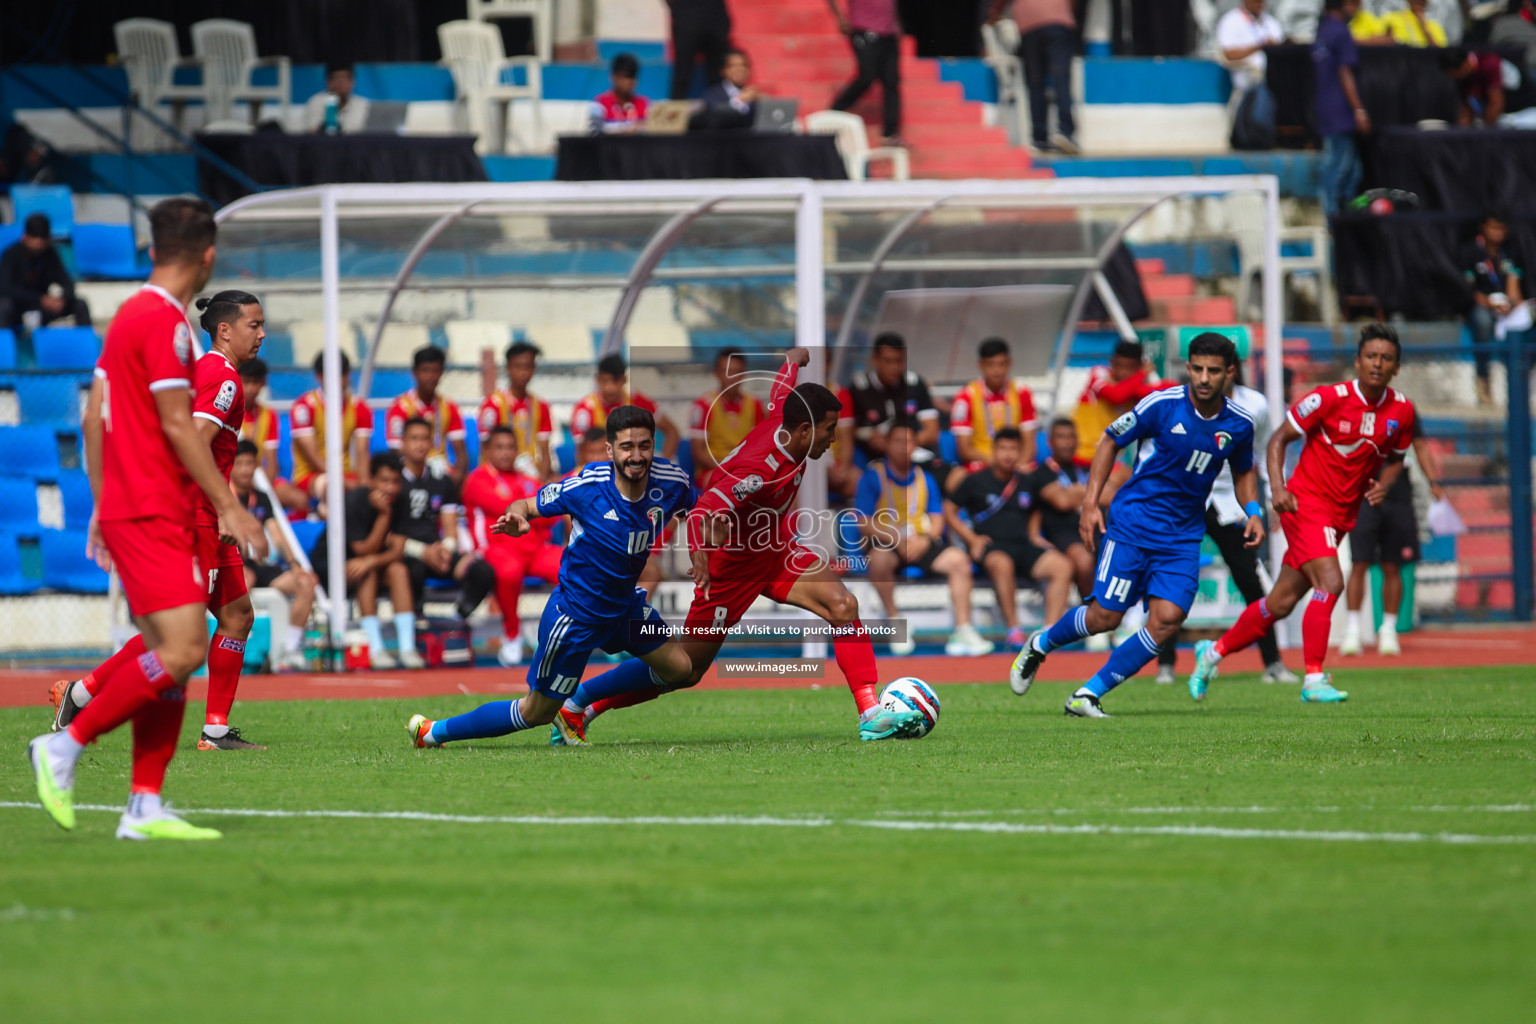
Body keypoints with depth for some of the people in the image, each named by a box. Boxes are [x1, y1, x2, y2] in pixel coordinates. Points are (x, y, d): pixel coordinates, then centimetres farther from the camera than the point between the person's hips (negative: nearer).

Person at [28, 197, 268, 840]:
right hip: (152, 513, -10)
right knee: (182, 650, -15)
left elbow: (94, 417, 19)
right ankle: (66, 745, -8)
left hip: (125, 506, 10)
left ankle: (145, 806, 2)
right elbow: (177, 425, -15)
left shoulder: (130, 314, 16)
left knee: (176, 652, 6)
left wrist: (102, 505, 23)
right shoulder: (166, 320, -12)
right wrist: (229, 507, -12)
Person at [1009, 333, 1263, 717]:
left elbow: (1243, 471, 20)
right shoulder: (1162, 405, -12)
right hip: (1133, 522, -3)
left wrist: (1253, 511, 2)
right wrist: (1091, 502, -6)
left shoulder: (1238, 424, 0)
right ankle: (1042, 644, 25)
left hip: (1183, 536, 3)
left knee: (1167, 619, -15)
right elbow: (1110, 441, 1)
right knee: (1106, 616, -7)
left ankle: (1089, 694, -4)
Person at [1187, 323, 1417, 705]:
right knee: (1330, 582, -24)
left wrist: (1383, 485, -4)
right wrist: (1278, 488, -20)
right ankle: (1314, 680, -20)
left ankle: (1214, 652, 28)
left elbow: (1395, 458, 18)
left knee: (1281, 602, 10)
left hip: (1341, 514, 6)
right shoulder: (1329, 398, -15)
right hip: (1306, 502, -6)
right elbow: (1279, 440, -7)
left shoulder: (1401, 411, 0)